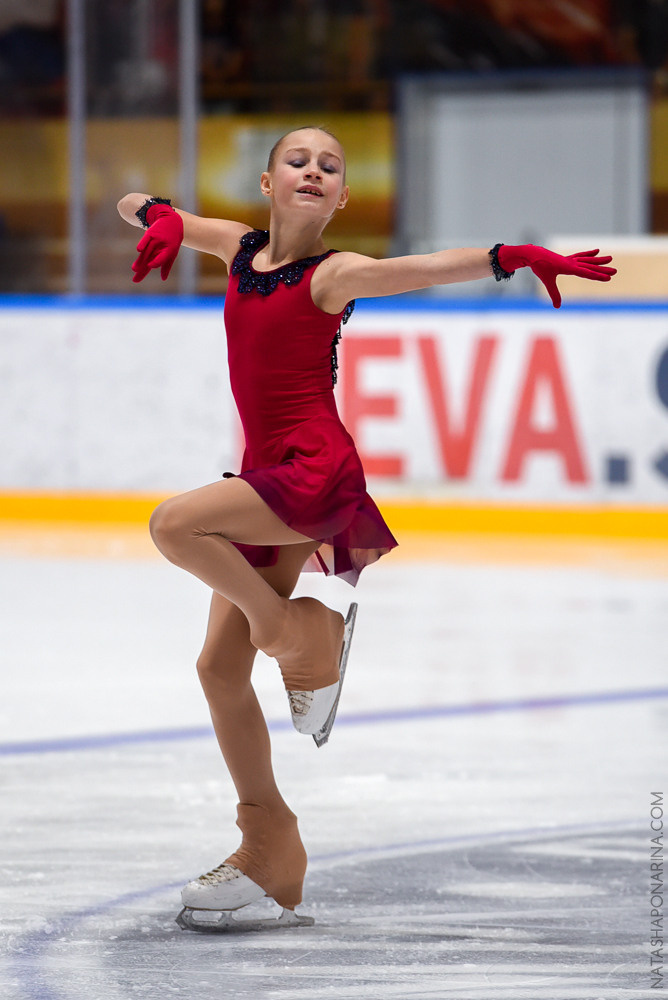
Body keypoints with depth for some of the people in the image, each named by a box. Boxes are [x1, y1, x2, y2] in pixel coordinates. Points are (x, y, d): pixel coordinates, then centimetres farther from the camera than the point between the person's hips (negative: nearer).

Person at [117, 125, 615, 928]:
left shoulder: (335, 275, -8)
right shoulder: (239, 248, 10)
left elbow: (431, 267, -23)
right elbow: (133, 206, 20)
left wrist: (521, 256, -39)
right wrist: (163, 219, -4)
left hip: (316, 471, -7)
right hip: (266, 473, 7)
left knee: (173, 524, -28)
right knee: (218, 666, 3)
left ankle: (297, 635, -7)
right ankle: (268, 848, 13)